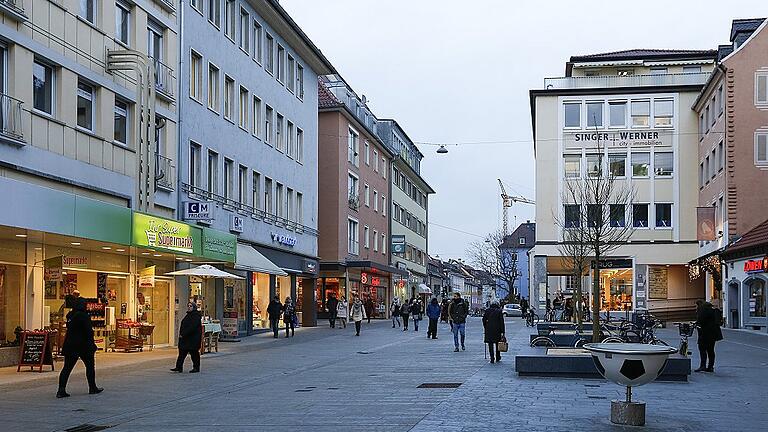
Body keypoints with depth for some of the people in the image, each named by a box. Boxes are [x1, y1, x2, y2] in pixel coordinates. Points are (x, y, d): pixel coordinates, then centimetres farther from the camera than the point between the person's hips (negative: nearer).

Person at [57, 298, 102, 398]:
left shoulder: (70, 316, 8)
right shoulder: (83, 316, -14)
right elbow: (89, 331, -15)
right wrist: (91, 344, -10)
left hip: (69, 345, 6)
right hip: (83, 345, -6)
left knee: (67, 367, 3)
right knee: (90, 365, 11)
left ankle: (61, 390, -6)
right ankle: (92, 388, 18)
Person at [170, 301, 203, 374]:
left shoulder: (196, 316, -14)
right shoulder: (188, 315, 17)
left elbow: (192, 327, -23)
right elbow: (183, 326, 22)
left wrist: (183, 334, -22)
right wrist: (181, 334, 10)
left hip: (193, 338, -10)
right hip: (185, 338, 10)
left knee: (194, 353, -1)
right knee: (182, 352, 7)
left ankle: (196, 368, 8)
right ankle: (179, 367, 9)